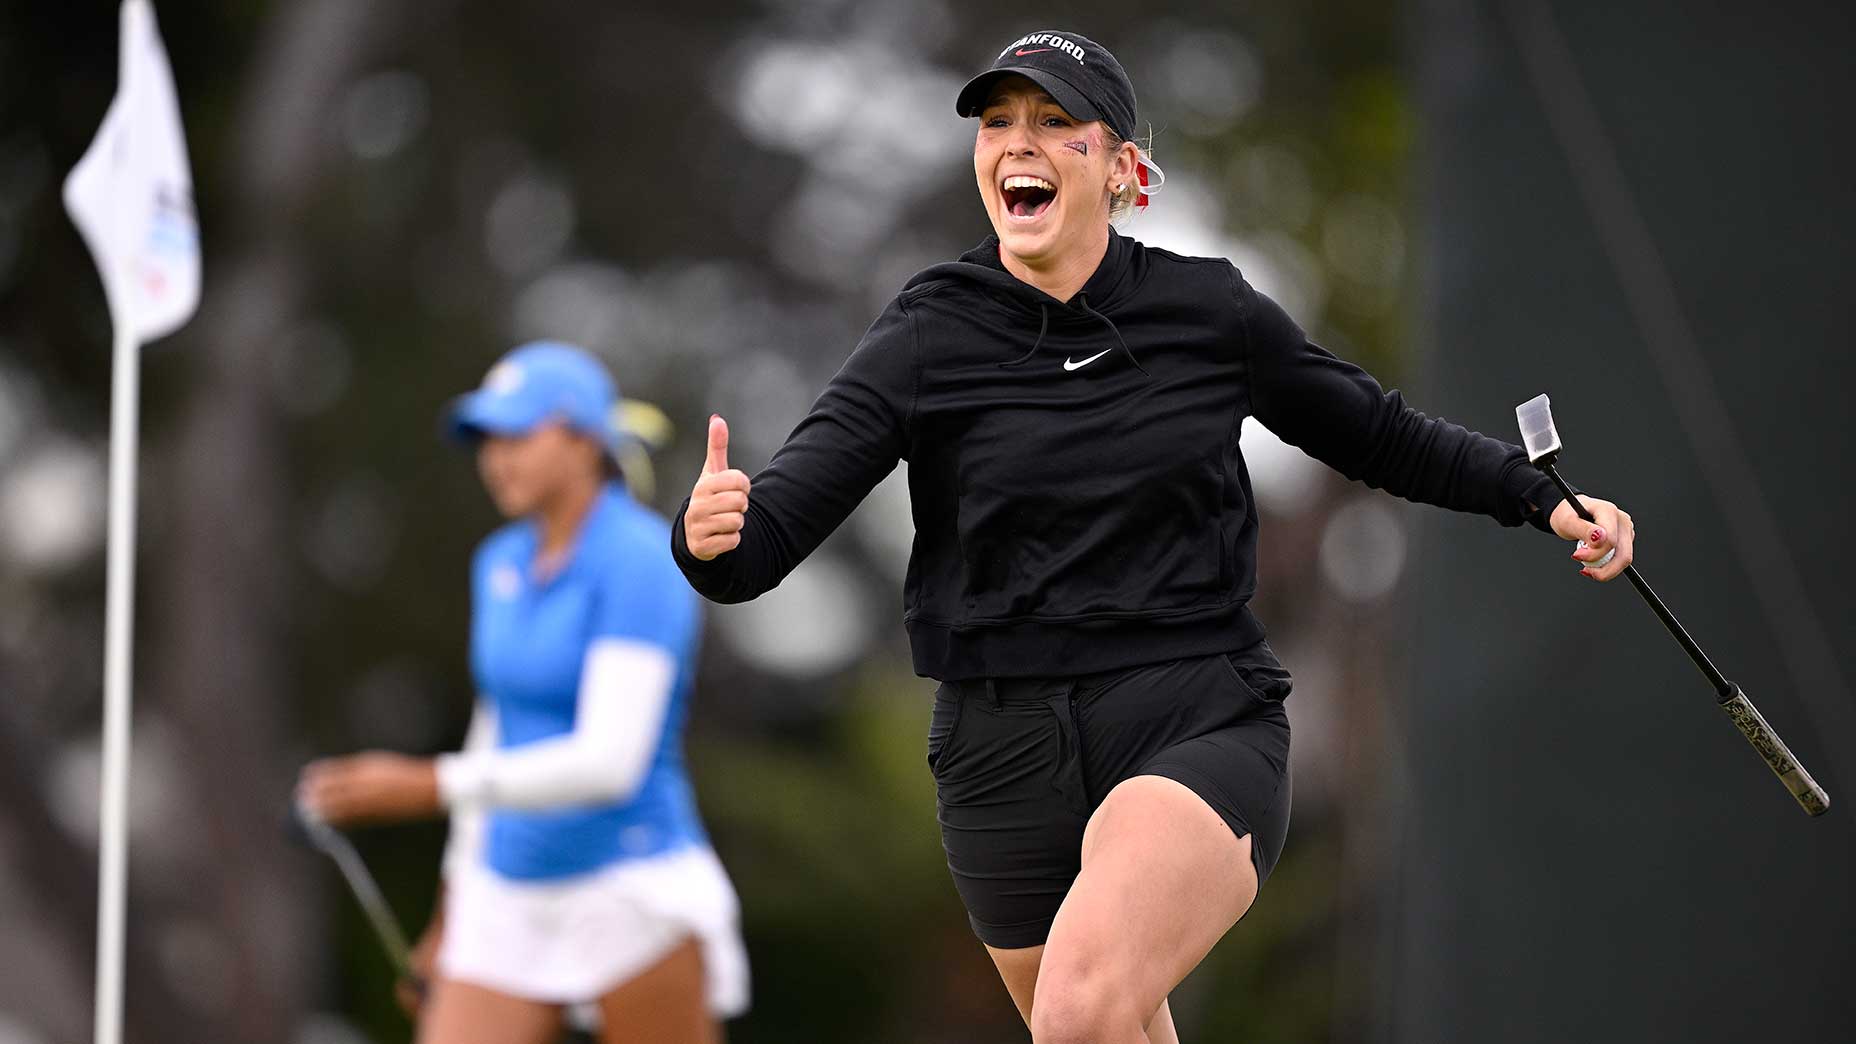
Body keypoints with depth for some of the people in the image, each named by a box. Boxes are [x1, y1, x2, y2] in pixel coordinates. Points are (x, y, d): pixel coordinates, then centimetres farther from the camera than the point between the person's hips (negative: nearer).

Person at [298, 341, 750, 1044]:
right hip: (507, 902, 7)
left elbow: (608, 761, -25)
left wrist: (429, 786, -31)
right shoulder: (500, 564, 10)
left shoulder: (641, 564, -14)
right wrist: (459, 897, 23)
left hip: (633, 898, -7)